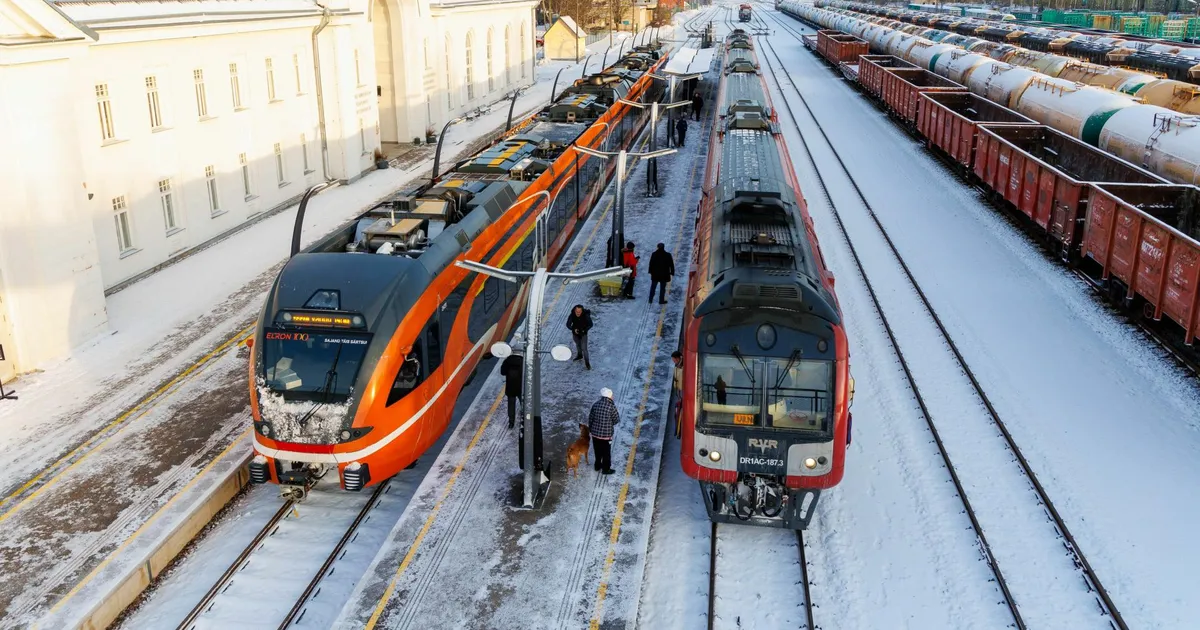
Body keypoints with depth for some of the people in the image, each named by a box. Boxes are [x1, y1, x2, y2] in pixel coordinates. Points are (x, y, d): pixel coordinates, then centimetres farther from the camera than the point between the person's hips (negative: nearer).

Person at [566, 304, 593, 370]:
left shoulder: (586, 316, -29)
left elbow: (590, 324, -17)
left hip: (583, 334, -3)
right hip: (575, 333, 3)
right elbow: (568, 325, -22)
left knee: (584, 348, -6)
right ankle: (579, 355, 57)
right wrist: (573, 329, -40)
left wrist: (584, 330, -31)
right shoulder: (571, 316, -25)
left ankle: (587, 363, 12)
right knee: (578, 345, 28)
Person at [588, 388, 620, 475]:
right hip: (606, 434, -5)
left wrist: (590, 428, 17)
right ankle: (606, 469, 25)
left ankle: (598, 465, 40)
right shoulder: (612, 406, -19)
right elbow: (617, 419, -9)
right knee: (606, 452, 13)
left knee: (597, 450, 24)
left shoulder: (595, 404, -6)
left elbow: (590, 418, 2)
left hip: (595, 432, 5)